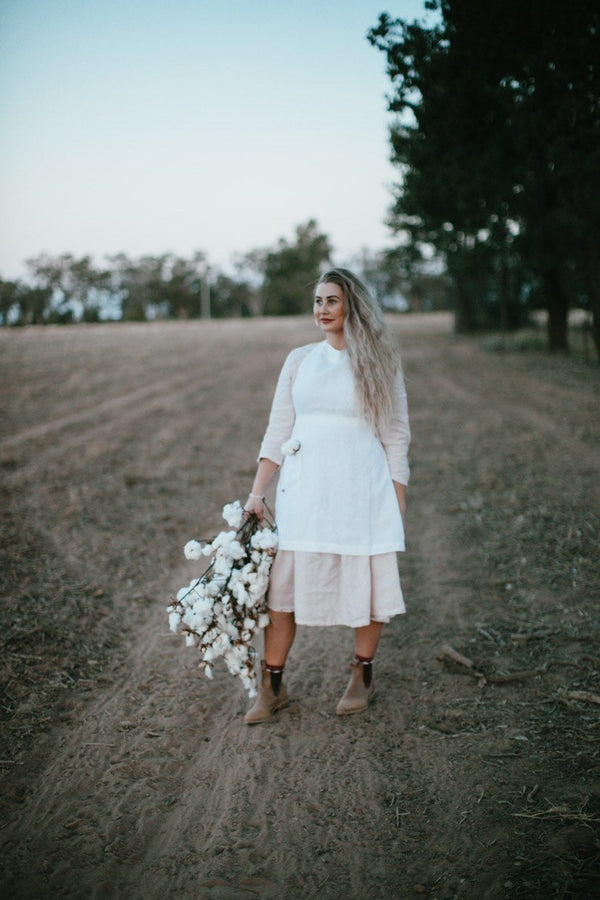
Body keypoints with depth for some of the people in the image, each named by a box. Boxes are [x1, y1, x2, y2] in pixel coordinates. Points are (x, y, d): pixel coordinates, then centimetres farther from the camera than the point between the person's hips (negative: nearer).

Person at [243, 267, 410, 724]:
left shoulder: (380, 364, 4)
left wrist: (399, 507, 1)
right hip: (303, 488, 2)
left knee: (369, 583, 4)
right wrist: (257, 492, 4)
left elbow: (396, 438, 5)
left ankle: (363, 676, 25)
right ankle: (272, 686, 13)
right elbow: (278, 430, 10)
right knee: (282, 583, 1)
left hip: (362, 488, -2)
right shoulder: (300, 360, 9)